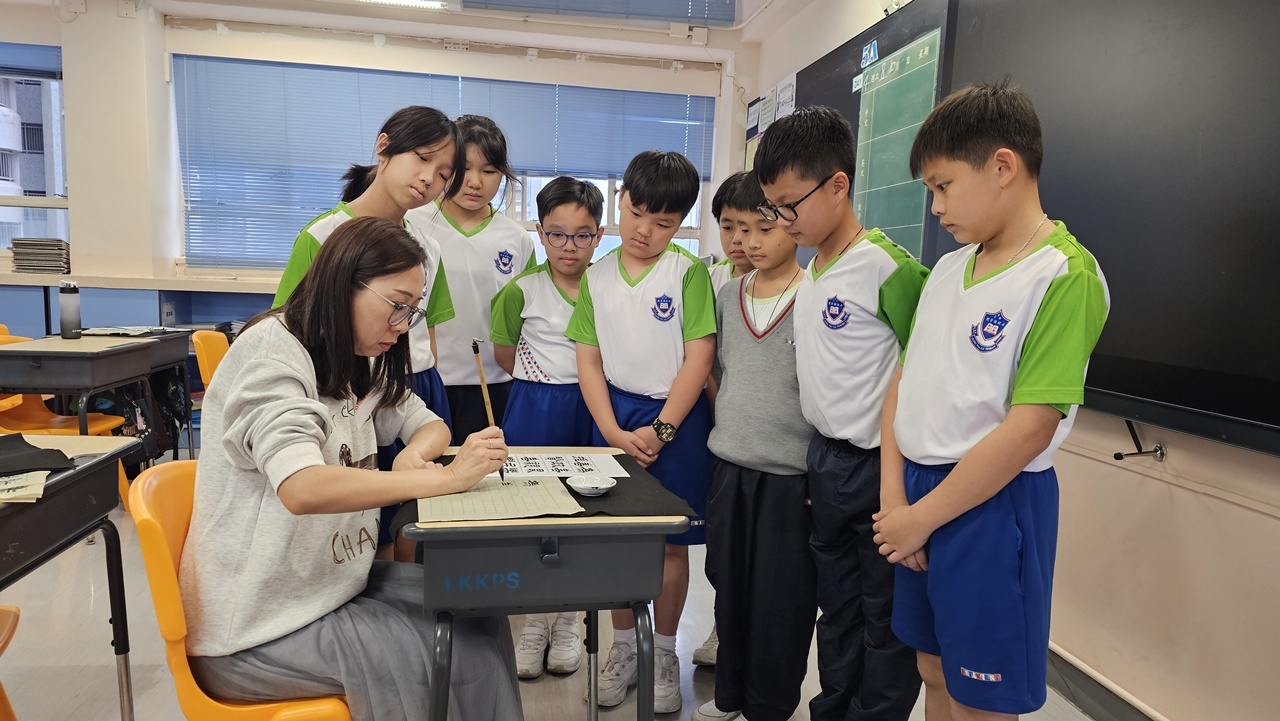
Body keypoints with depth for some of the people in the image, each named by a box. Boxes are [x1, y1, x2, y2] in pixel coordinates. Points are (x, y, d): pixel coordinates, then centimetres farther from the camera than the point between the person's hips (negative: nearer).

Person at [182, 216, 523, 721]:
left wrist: (413, 456, -13)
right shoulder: (271, 351, -20)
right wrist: (448, 477, -33)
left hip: (331, 584, 7)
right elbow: (303, 489, -35)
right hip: (258, 626, -7)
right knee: (450, 651, -15)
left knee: (477, 613, -7)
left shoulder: (358, 365, 6)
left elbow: (429, 425, 11)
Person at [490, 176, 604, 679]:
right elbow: (504, 352, 6)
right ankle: (533, 625, 25)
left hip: (589, 408, 1)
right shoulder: (523, 289, -3)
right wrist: (542, 380, 2)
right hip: (533, 410, 0)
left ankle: (566, 623, 28)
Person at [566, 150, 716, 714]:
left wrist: (660, 430, -14)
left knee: (671, 541, 8)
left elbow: (699, 357, -9)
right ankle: (623, 646, 29)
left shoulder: (688, 273, -5)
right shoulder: (597, 277, 4)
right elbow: (588, 360, 2)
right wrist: (614, 432, -9)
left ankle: (664, 652, 26)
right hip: (614, 418, 3)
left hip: (676, 418, -2)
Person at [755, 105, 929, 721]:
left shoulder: (886, 267, -18)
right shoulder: (810, 275, 8)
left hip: (879, 467, -8)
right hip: (825, 461, 8)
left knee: (886, 617, 9)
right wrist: (824, 458, 14)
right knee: (836, 606, 22)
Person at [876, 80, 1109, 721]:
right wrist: (894, 496, -3)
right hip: (918, 495, 7)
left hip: (991, 505, -6)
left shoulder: (1065, 276, -15)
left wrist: (921, 518, -14)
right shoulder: (948, 268, 7)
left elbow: (1028, 429, -20)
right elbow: (905, 381, 6)